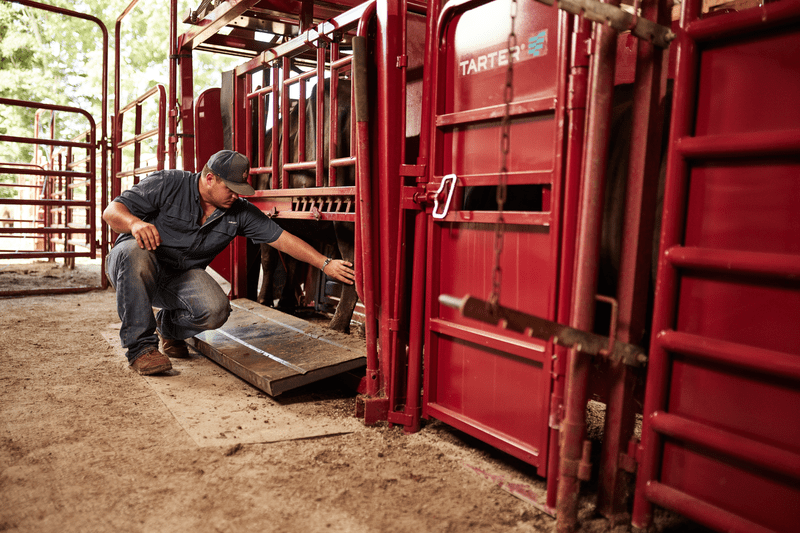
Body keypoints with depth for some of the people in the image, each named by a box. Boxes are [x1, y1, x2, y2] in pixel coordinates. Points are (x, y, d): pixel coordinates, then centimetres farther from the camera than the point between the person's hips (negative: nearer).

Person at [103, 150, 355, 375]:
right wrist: (135, 223, -39)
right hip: (131, 268, -2)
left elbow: (283, 239, -4)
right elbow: (111, 211, -15)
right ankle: (140, 346, -25)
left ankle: (168, 326, 10)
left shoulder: (239, 212, -3)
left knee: (216, 310, -28)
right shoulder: (167, 184, -13)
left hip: (179, 278, 3)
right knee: (136, 251, -39)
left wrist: (325, 264, -9)